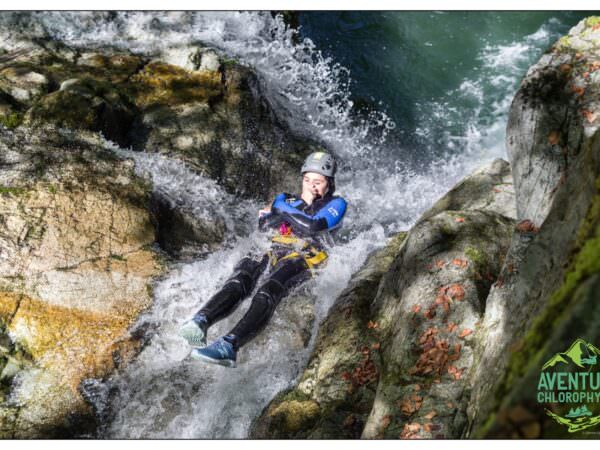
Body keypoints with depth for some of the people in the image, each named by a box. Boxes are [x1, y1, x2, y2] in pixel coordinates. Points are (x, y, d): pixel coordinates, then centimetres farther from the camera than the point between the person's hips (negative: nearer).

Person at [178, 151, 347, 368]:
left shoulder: (336, 204, 16)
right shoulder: (287, 200, 30)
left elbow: (312, 226, -6)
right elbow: (263, 224, 10)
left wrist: (283, 209, 5)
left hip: (307, 258, -4)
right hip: (276, 253, 5)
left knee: (268, 292, -35)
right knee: (240, 280, -30)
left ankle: (229, 345, -55)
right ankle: (201, 321, -51)